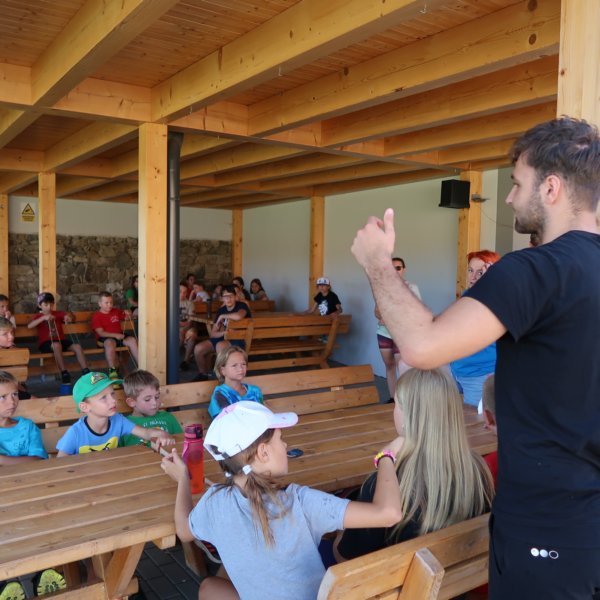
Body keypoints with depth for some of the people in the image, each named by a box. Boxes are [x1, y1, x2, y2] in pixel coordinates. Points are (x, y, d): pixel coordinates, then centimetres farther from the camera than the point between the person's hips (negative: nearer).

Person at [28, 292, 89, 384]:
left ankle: (85, 372, -22)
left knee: (77, 346, -23)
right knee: (56, 345, -39)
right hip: (46, 343, -4)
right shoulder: (38, 316, 8)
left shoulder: (58, 313, 17)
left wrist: (69, 316, -18)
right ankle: (64, 373, -36)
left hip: (61, 340, 4)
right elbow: (29, 326, -13)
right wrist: (43, 318, -26)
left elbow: (73, 317, 8)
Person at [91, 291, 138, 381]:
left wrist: (128, 314, 2)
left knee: (132, 340, -25)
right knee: (110, 342, -40)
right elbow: (101, 333, -12)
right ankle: (112, 370, -37)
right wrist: (115, 335, -26)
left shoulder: (116, 311, 15)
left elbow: (127, 318, 28)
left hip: (119, 336, 4)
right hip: (105, 338, -4)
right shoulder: (96, 316, -1)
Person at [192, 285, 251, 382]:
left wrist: (222, 316, -17)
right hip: (223, 338, 6)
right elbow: (213, 334, 7)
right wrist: (224, 333, -16)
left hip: (239, 340, -6)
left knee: (220, 346, -36)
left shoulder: (242, 306, -8)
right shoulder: (221, 310, 9)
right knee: (198, 348, -11)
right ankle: (203, 374, 14)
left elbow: (238, 316, -36)